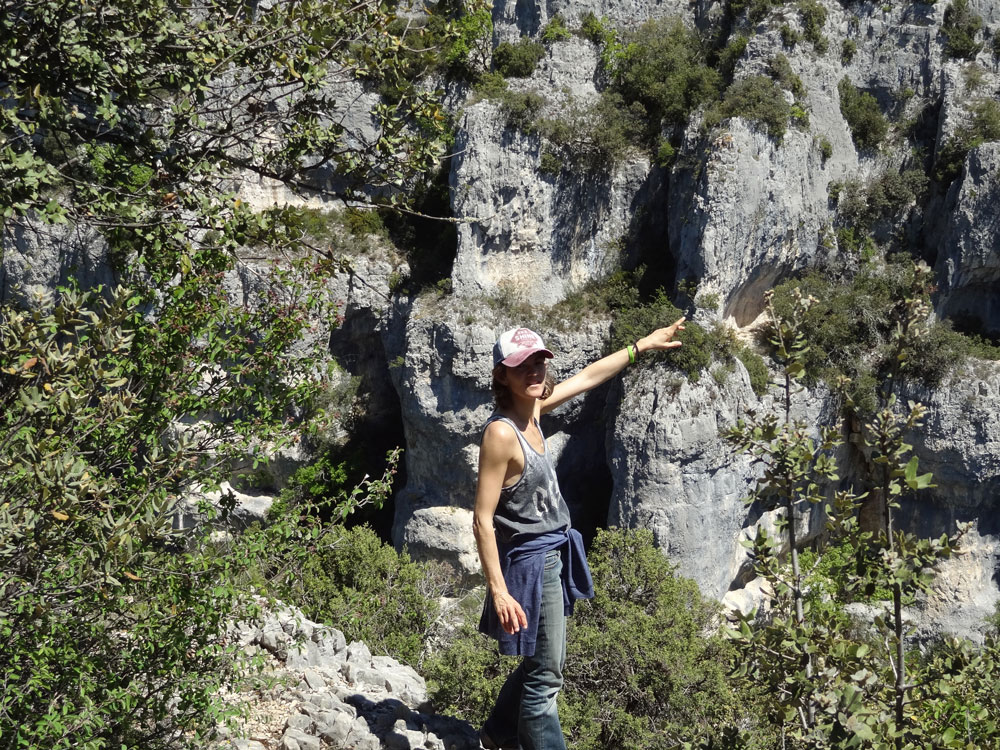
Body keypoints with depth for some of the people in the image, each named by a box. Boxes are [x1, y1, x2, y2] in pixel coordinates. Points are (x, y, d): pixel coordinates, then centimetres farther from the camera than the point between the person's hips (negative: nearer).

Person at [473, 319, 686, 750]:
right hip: (532, 561, -9)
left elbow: (590, 376, 18)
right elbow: (482, 521, -23)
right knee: (545, 675, -3)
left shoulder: (533, 408, 1)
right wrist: (499, 592, -27)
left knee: (540, 662, 23)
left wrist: (643, 345, 26)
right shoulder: (501, 432, -23)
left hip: (552, 555, 9)